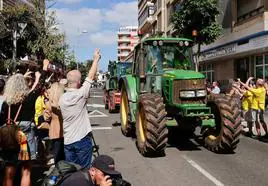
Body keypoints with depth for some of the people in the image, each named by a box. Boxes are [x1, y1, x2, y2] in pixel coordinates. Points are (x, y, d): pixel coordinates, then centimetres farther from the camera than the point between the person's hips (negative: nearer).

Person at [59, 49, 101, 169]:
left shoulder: (62, 99, 2)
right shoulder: (80, 94, -13)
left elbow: (61, 119, 11)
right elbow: (91, 76, -6)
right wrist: (96, 59, 4)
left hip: (67, 141, 5)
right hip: (82, 139, -5)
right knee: (84, 170, 6)